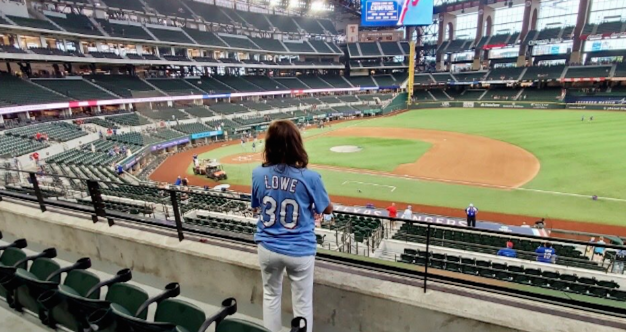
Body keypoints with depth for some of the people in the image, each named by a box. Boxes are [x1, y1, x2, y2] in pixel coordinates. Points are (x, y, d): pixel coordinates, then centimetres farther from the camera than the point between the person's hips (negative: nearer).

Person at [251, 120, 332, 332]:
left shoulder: (258, 174, -10)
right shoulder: (309, 177, -20)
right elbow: (328, 210, -4)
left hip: (268, 248, 3)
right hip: (300, 251, -3)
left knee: (271, 296, 26)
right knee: (302, 303, 16)